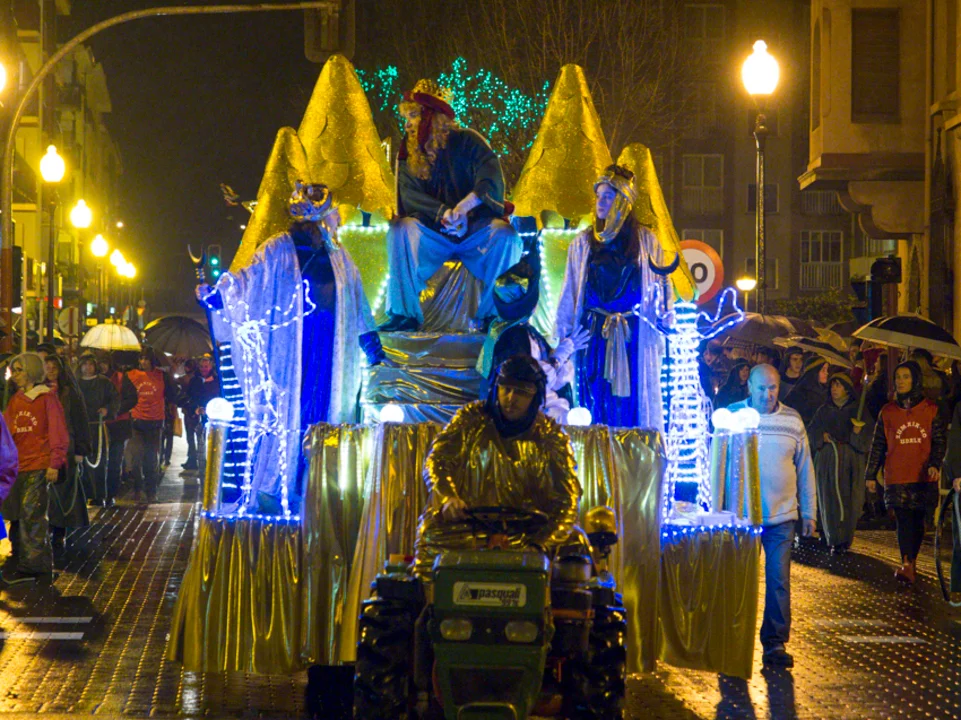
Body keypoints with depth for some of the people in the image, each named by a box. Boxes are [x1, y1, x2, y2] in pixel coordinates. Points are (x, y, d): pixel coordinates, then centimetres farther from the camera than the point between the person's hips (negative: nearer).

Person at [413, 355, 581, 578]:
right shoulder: (471, 418, 7)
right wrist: (447, 498, -21)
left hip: (518, 540, 0)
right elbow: (436, 460, 1)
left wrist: (539, 544, -20)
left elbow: (565, 500, -3)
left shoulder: (550, 437, 4)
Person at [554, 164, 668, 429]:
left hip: (633, 336, -1)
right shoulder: (583, 243, 10)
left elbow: (661, 285, 6)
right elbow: (569, 294, 11)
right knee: (596, 402, -2)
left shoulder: (646, 241, 6)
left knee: (634, 403, -3)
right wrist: (564, 335, 6)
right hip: (594, 336, 1)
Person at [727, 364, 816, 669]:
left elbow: (805, 469, 10)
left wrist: (808, 513, 8)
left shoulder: (792, 420, 5)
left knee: (779, 581, -2)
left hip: (782, 517, 1)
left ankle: (775, 644, 5)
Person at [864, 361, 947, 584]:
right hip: (897, 477, 0)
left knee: (917, 519, 6)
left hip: (923, 477, 0)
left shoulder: (930, 410, 4)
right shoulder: (888, 411, 7)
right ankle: (907, 565, -19)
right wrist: (871, 475, 9)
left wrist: (935, 464, -15)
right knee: (904, 520, -10)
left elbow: (940, 441, 2)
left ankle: (912, 561, 19)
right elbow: (878, 445, 11)